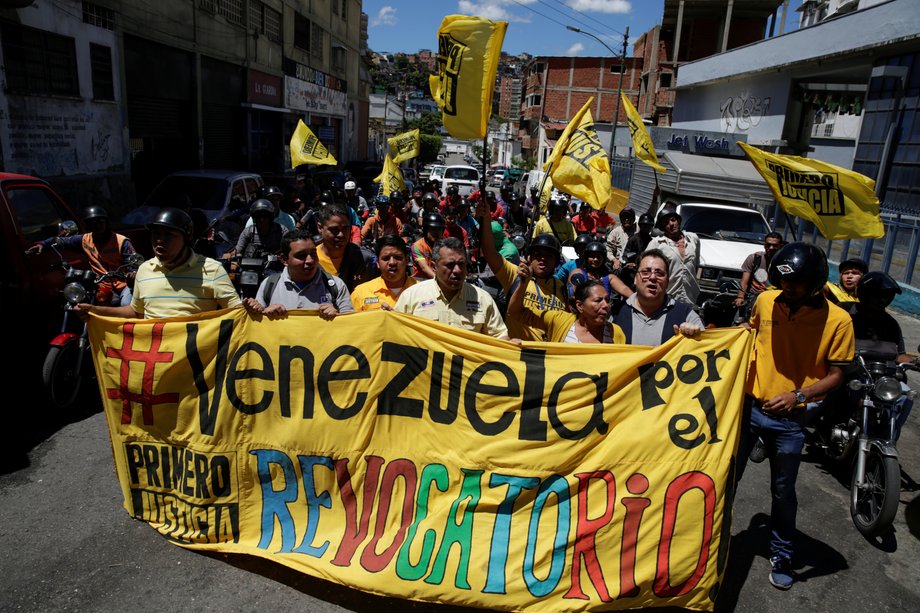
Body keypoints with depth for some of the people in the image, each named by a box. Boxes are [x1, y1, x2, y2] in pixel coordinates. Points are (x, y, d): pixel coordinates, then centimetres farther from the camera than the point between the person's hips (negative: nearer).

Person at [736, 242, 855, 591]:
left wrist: (798, 396, -22)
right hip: (748, 405, 2)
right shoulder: (766, 300, -5)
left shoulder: (838, 320, -13)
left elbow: (836, 375, -8)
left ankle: (781, 556, 36)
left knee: (783, 491, 15)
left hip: (790, 419, -2)